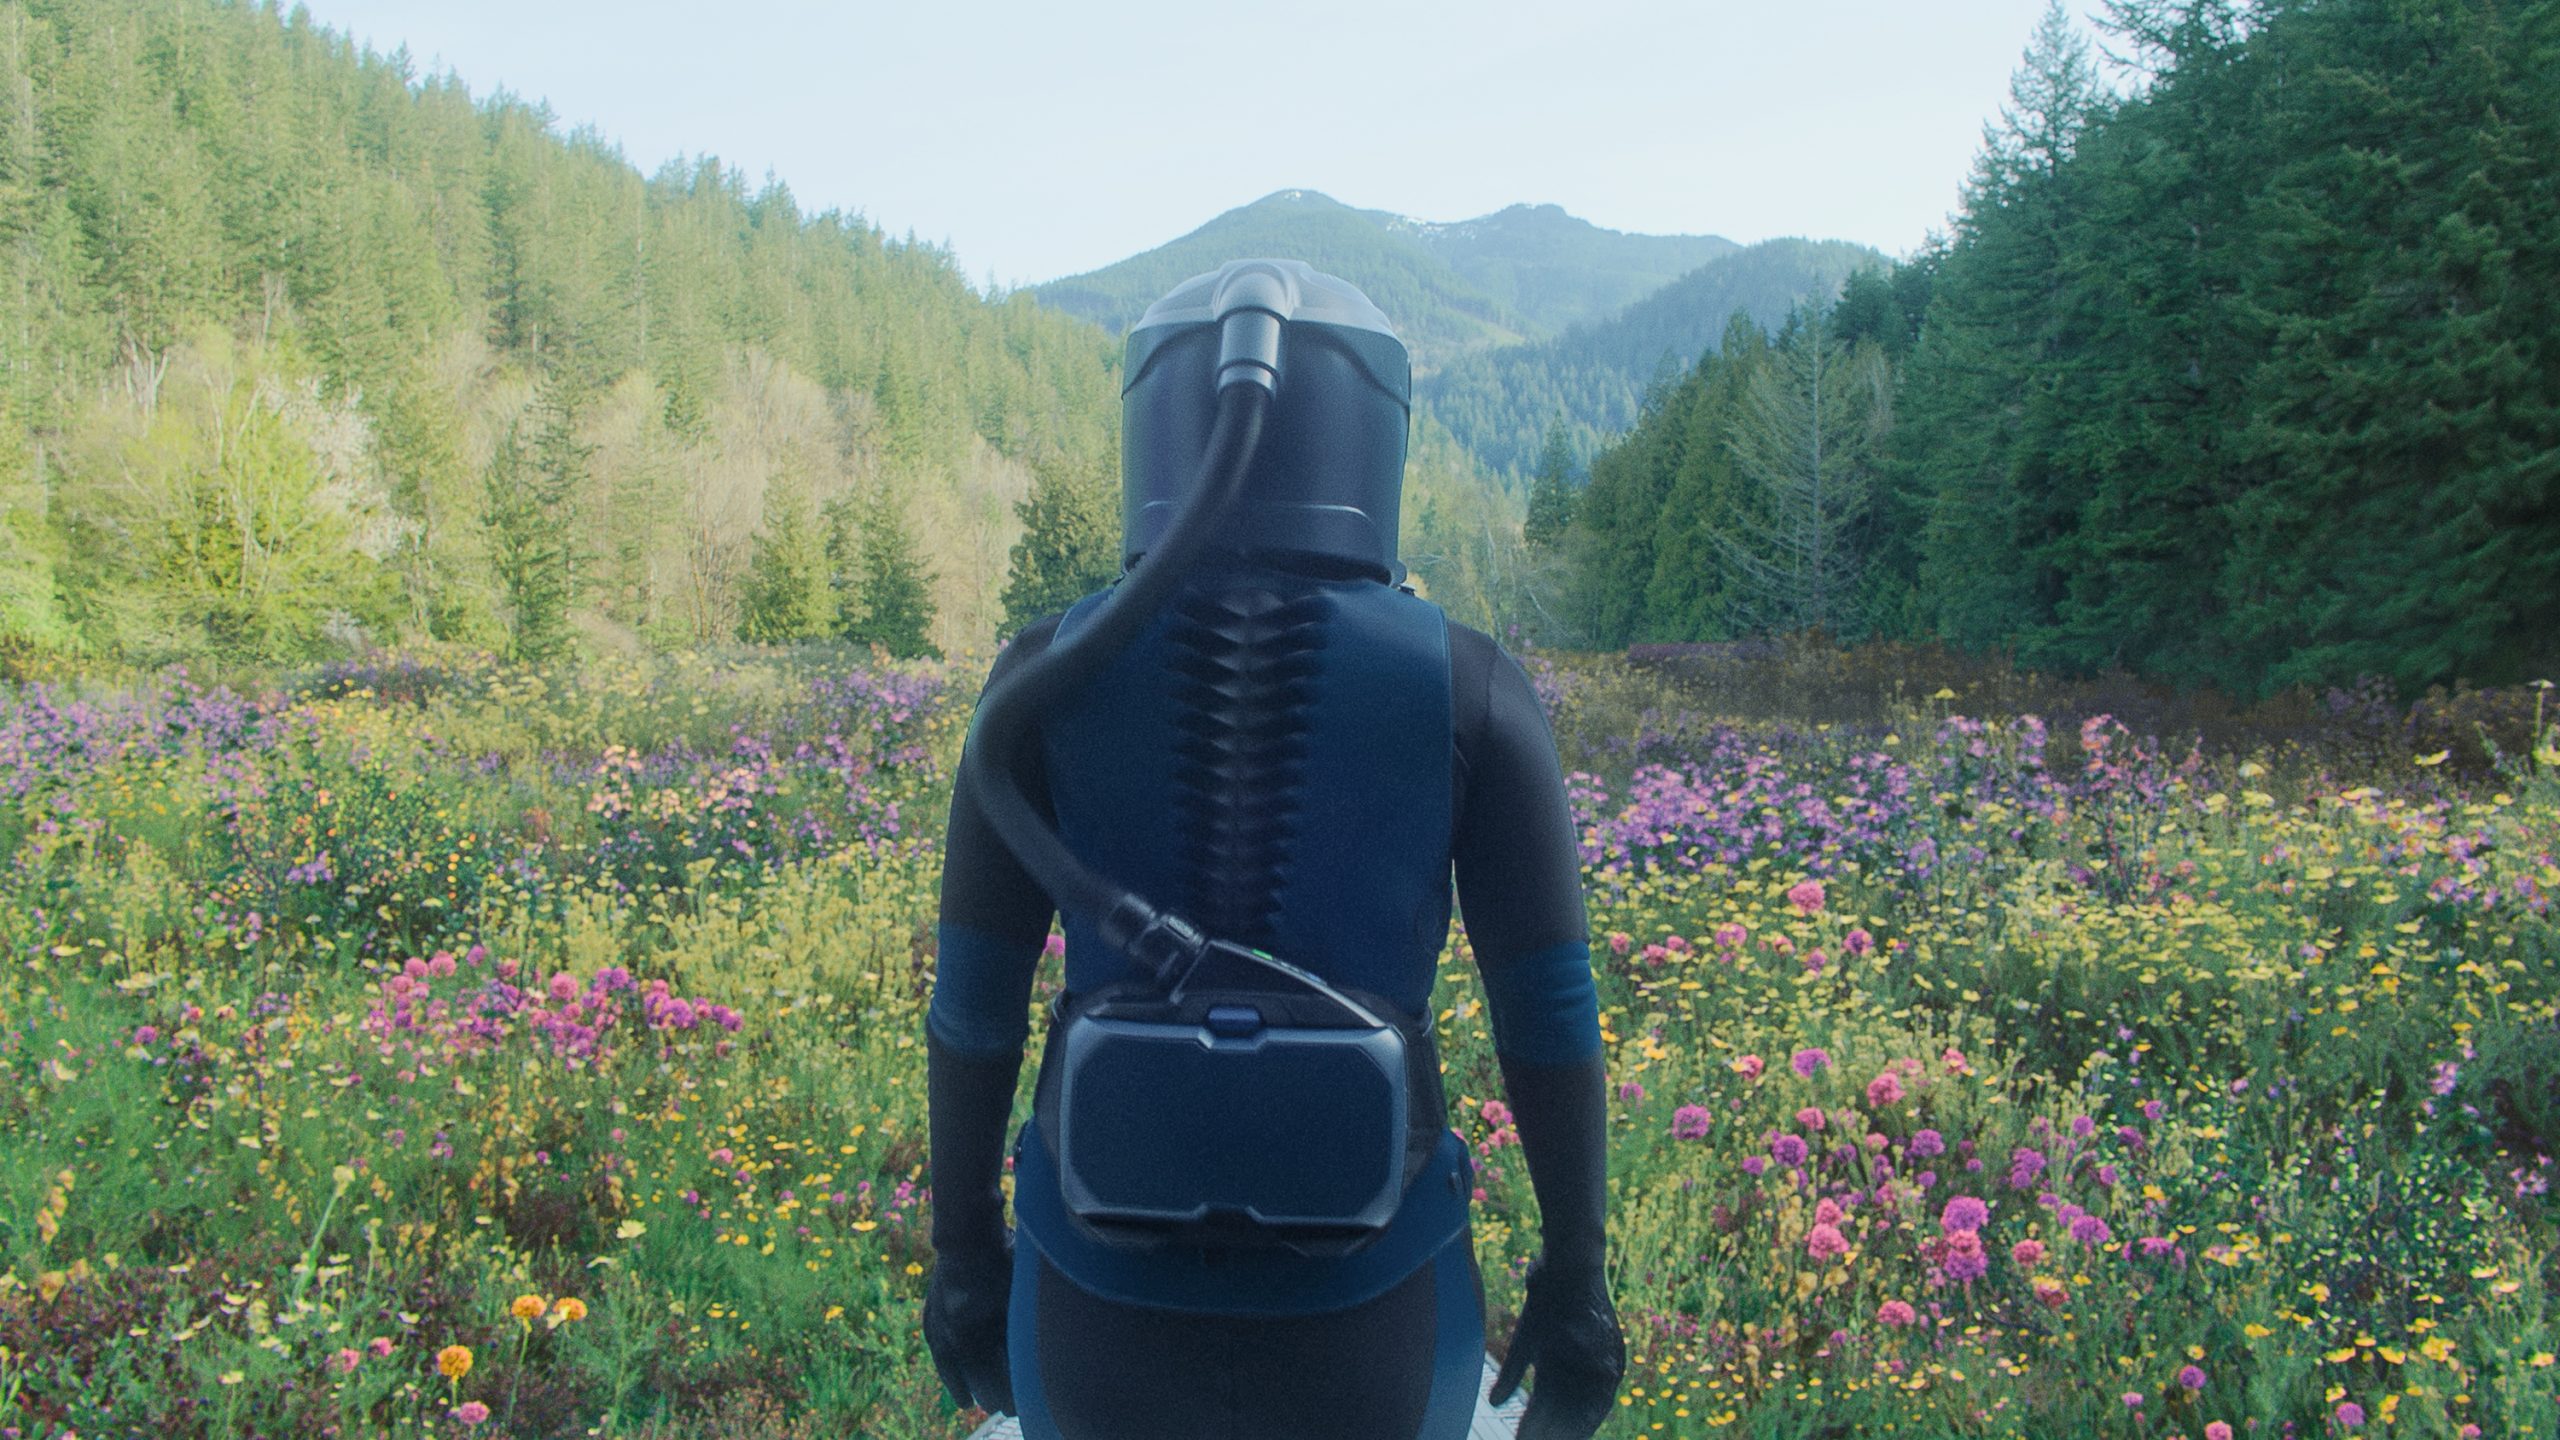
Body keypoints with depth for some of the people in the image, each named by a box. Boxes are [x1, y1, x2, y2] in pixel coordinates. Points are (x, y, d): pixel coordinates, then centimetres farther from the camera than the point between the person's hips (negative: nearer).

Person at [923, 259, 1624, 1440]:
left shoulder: (1051, 669, -8)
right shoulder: (1471, 684, -9)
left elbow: (974, 1000, -5)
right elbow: (1551, 1015, -8)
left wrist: (964, 1252, 9)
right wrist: (1577, 1277, 5)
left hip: (1114, 1282, 1)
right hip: (1366, 1293, 0)